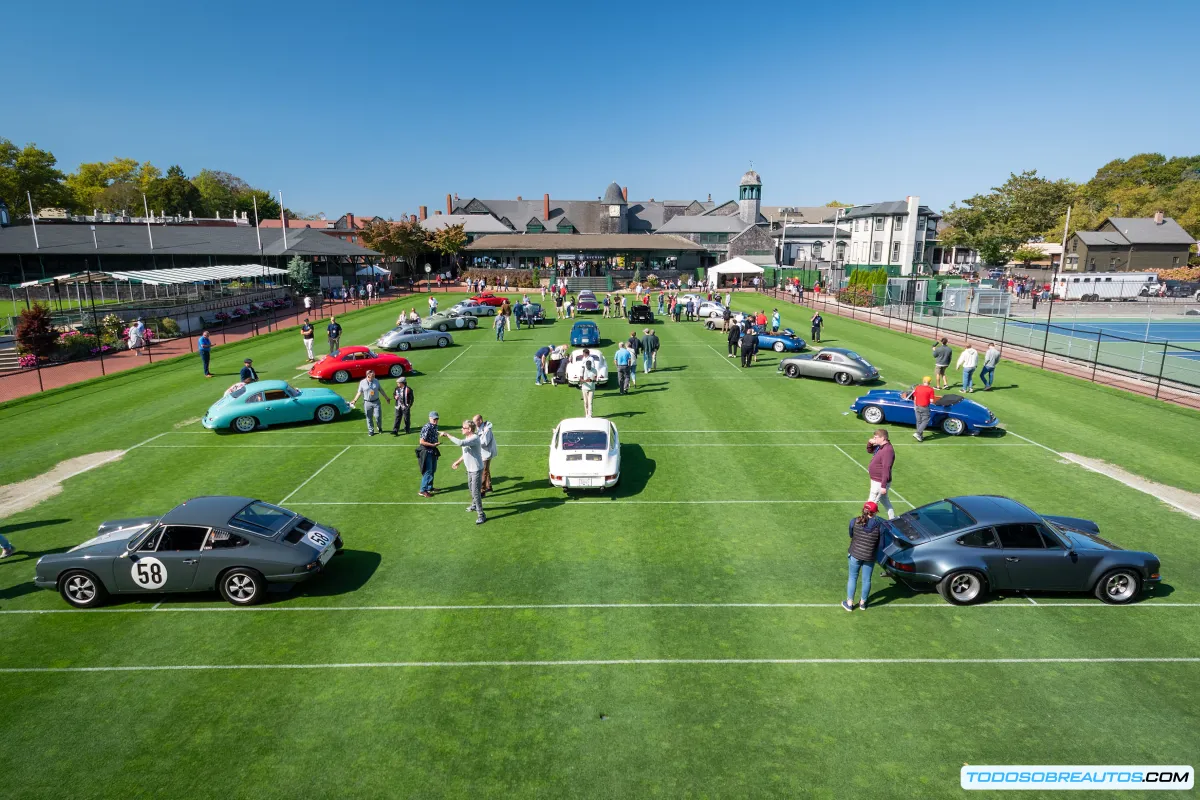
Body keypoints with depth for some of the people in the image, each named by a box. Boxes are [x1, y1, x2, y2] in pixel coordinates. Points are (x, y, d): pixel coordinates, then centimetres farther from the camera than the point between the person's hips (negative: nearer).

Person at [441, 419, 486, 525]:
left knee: (476, 492, -8)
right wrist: (458, 462, 25)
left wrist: (447, 435, -34)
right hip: (470, 469, 10)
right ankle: (474, 505, 50)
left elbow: (460, 443, -42)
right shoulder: (467, 438, 5)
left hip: (476, 470, -10)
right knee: (471, 489, 27)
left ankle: (481, 515, 0)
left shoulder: (474, 438, -26)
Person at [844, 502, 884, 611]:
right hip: (869, 557, 0)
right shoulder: (879, 526, -15)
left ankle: (849, 603, 26)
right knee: (866, 580, 18)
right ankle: (863, 603, 36)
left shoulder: (854, 521, -14)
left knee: (852, 578, 16)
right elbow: (880, 545, -5)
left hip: (855, 554, 0)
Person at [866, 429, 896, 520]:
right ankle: (893, 519, 38)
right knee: (884, 500, 24)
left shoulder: (887, 451, -26)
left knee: (872, 503, -1)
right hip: (876, 480, 10)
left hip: (879, 483, -10)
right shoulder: (880, 447, 4)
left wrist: (883, 486, -27)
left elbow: (886, 469, -28)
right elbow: (869, 451, 22)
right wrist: (870, 443, -2)